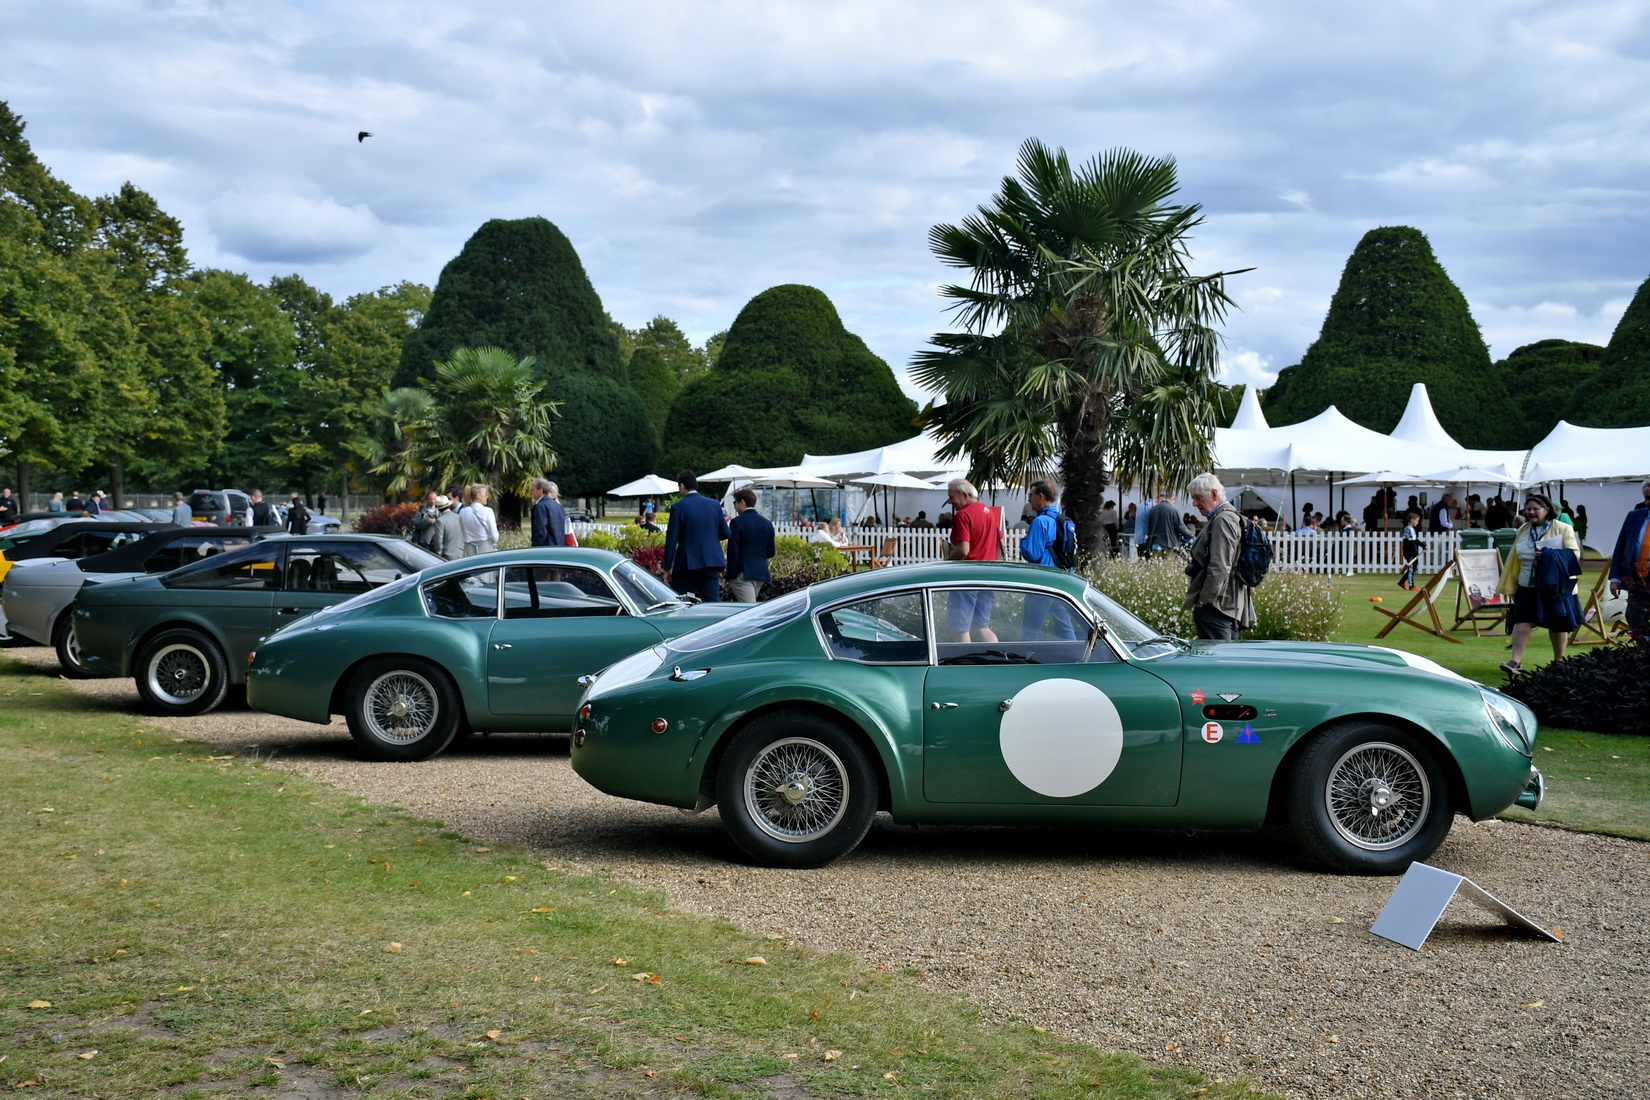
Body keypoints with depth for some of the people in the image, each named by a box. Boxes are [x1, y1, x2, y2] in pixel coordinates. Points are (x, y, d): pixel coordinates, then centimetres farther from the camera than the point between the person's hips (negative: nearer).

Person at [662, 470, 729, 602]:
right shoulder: (715, 505, 5)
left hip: (687, 563, -3)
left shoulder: (679, 507, -7)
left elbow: (671, 540, -7)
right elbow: (724, 534, 10)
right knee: (713, 602, 1)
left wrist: (667, 569, -3)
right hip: (712, 561, 3)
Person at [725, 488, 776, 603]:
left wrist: (730, 576, -6)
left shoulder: (737, 522, -9)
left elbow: (733, 551, -11)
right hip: (761, 572, 7)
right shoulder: (766, 523, 9)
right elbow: (771, 552, 11)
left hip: (743, 573, -7)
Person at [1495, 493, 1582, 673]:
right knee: (1522, 621, -10)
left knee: (1557, 624, 5)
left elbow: (1574, 554, -9)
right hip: (1527, 587, 3)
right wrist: (1510, 587, 11)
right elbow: (1514, 560, 12)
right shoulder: (1523, 531, 9)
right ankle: (1516, 661, -15)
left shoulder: (1563, 529, -3)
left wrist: (1549, 555, -23)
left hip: (1556, 587, -3)